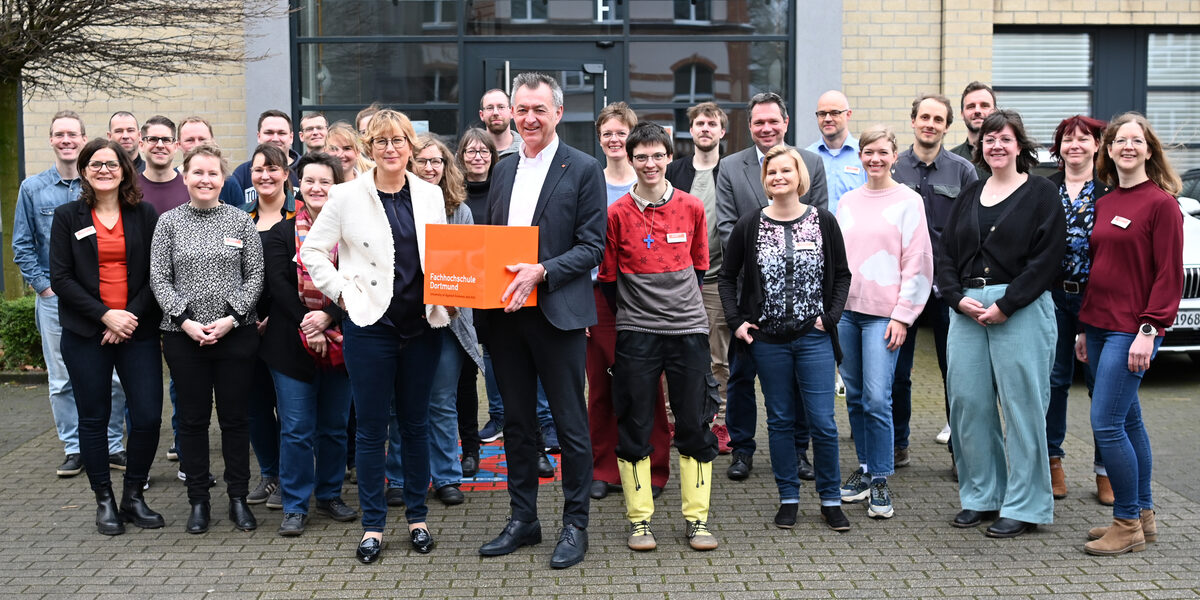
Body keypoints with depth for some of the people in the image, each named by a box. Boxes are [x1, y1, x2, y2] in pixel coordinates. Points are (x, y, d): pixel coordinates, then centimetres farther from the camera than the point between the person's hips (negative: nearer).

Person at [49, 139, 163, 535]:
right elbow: (60, 278, -1)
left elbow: (157, 274, 2)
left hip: (138, 331, 0)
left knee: (148, 417, -5)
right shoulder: (68, 217, 5)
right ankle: (104, 500, 17)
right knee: (94, 418, 5)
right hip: (85, 335, 0)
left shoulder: (145, 216, 6)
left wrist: (133, 315, -11)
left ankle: (133, 496, 13)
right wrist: (105, 315, -11)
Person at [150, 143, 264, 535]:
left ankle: (239, 498, 16)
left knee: (234, 417, 5)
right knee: (193, 418, 7)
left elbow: (255, 276, 1)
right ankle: (198, 501, 17)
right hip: (184, 336, 0)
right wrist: (186, 321, -11)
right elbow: (159, 278, 0)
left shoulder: (241, 221, 4)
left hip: (235, 333, 0)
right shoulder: (169, 222, 4)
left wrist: (231, 319, -11)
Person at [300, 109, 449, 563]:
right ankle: (373, 524, 15)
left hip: (422, 323, 3)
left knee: (415, 423, 11)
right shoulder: (348, 196, -2)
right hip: (370, 323, -2)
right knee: (371, 427, 3)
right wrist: (341, 291, -4)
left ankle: (417, 517, 23)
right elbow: (312, 251, 3)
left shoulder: (430, 195, 6)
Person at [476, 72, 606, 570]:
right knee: (516, 421, 14)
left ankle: (575, 524, 15)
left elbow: (592, 247, -8)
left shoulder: (583, 170, -4)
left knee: (570, 424, 3)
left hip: (557, 314, -6)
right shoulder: (503, 170, 14)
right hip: (505, 314, 6)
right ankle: (523, 519, 26)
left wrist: (541, 272, -20)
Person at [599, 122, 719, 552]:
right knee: (634, 428, 2)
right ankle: (639, 519, 12)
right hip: (636, 333, -1)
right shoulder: (617, 214, -1)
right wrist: (630, 314, 9)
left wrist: (683, 306, 12)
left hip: (689, 329, 2)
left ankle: (696, 517, 13)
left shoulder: (692, 208, 5)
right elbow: (608, 277, 7)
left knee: (694, 426, 3)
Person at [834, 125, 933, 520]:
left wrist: (902, 315, -9)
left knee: (877, 399, -9)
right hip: (845, 310, 5)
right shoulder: (848, 202, 12)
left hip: (883, 314, -4)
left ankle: (880, 482, 1)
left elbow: (918, 263, -4)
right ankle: (864, 469, 21)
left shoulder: (908, 202, -1)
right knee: (855, 396, 8)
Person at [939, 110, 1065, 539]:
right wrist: (958, 297, -5)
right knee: (967, 402, 5)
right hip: (967, 309, 5)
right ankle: (981, 496, 18)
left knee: (1022, 406, -3)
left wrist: (1005, 306, -14)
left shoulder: (1041, 194, 1)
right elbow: (946, 256, 13)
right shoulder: (969, 197, 16)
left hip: (1021, 309, -5)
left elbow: (1046, 260, -8)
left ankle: (1025, 506, 7)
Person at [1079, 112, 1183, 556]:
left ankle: (1128, 524, 2)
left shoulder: (1161, 203, -7)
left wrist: (1148, 330, -18)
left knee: (1106, 423, -10)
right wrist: (1085, 328, 15)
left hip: (1132, 330, -7)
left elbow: (1170, 275, -11)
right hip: (1100, 326, 7)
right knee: (1128, 422, 13)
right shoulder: (1103, 204, 13)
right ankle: (1143, 516, 23)